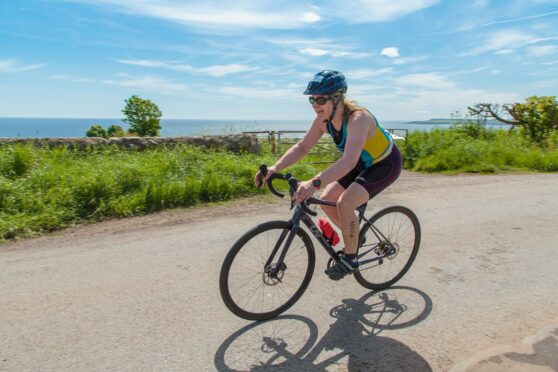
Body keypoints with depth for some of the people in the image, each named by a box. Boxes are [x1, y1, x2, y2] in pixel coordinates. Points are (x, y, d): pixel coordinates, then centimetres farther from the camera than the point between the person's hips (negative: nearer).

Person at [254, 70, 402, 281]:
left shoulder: (358, 118, -35)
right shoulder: (323, 120, -13)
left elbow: (349, 160, -49)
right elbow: (302, 147, -11)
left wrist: (314, 183, -61)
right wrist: (276, 167, -26)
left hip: (385, 164, -8)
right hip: (363, 163, 8)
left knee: (345, 203, -25)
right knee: (326, 200, -1)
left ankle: (350, 259, -4)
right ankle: (354, 239, 21)